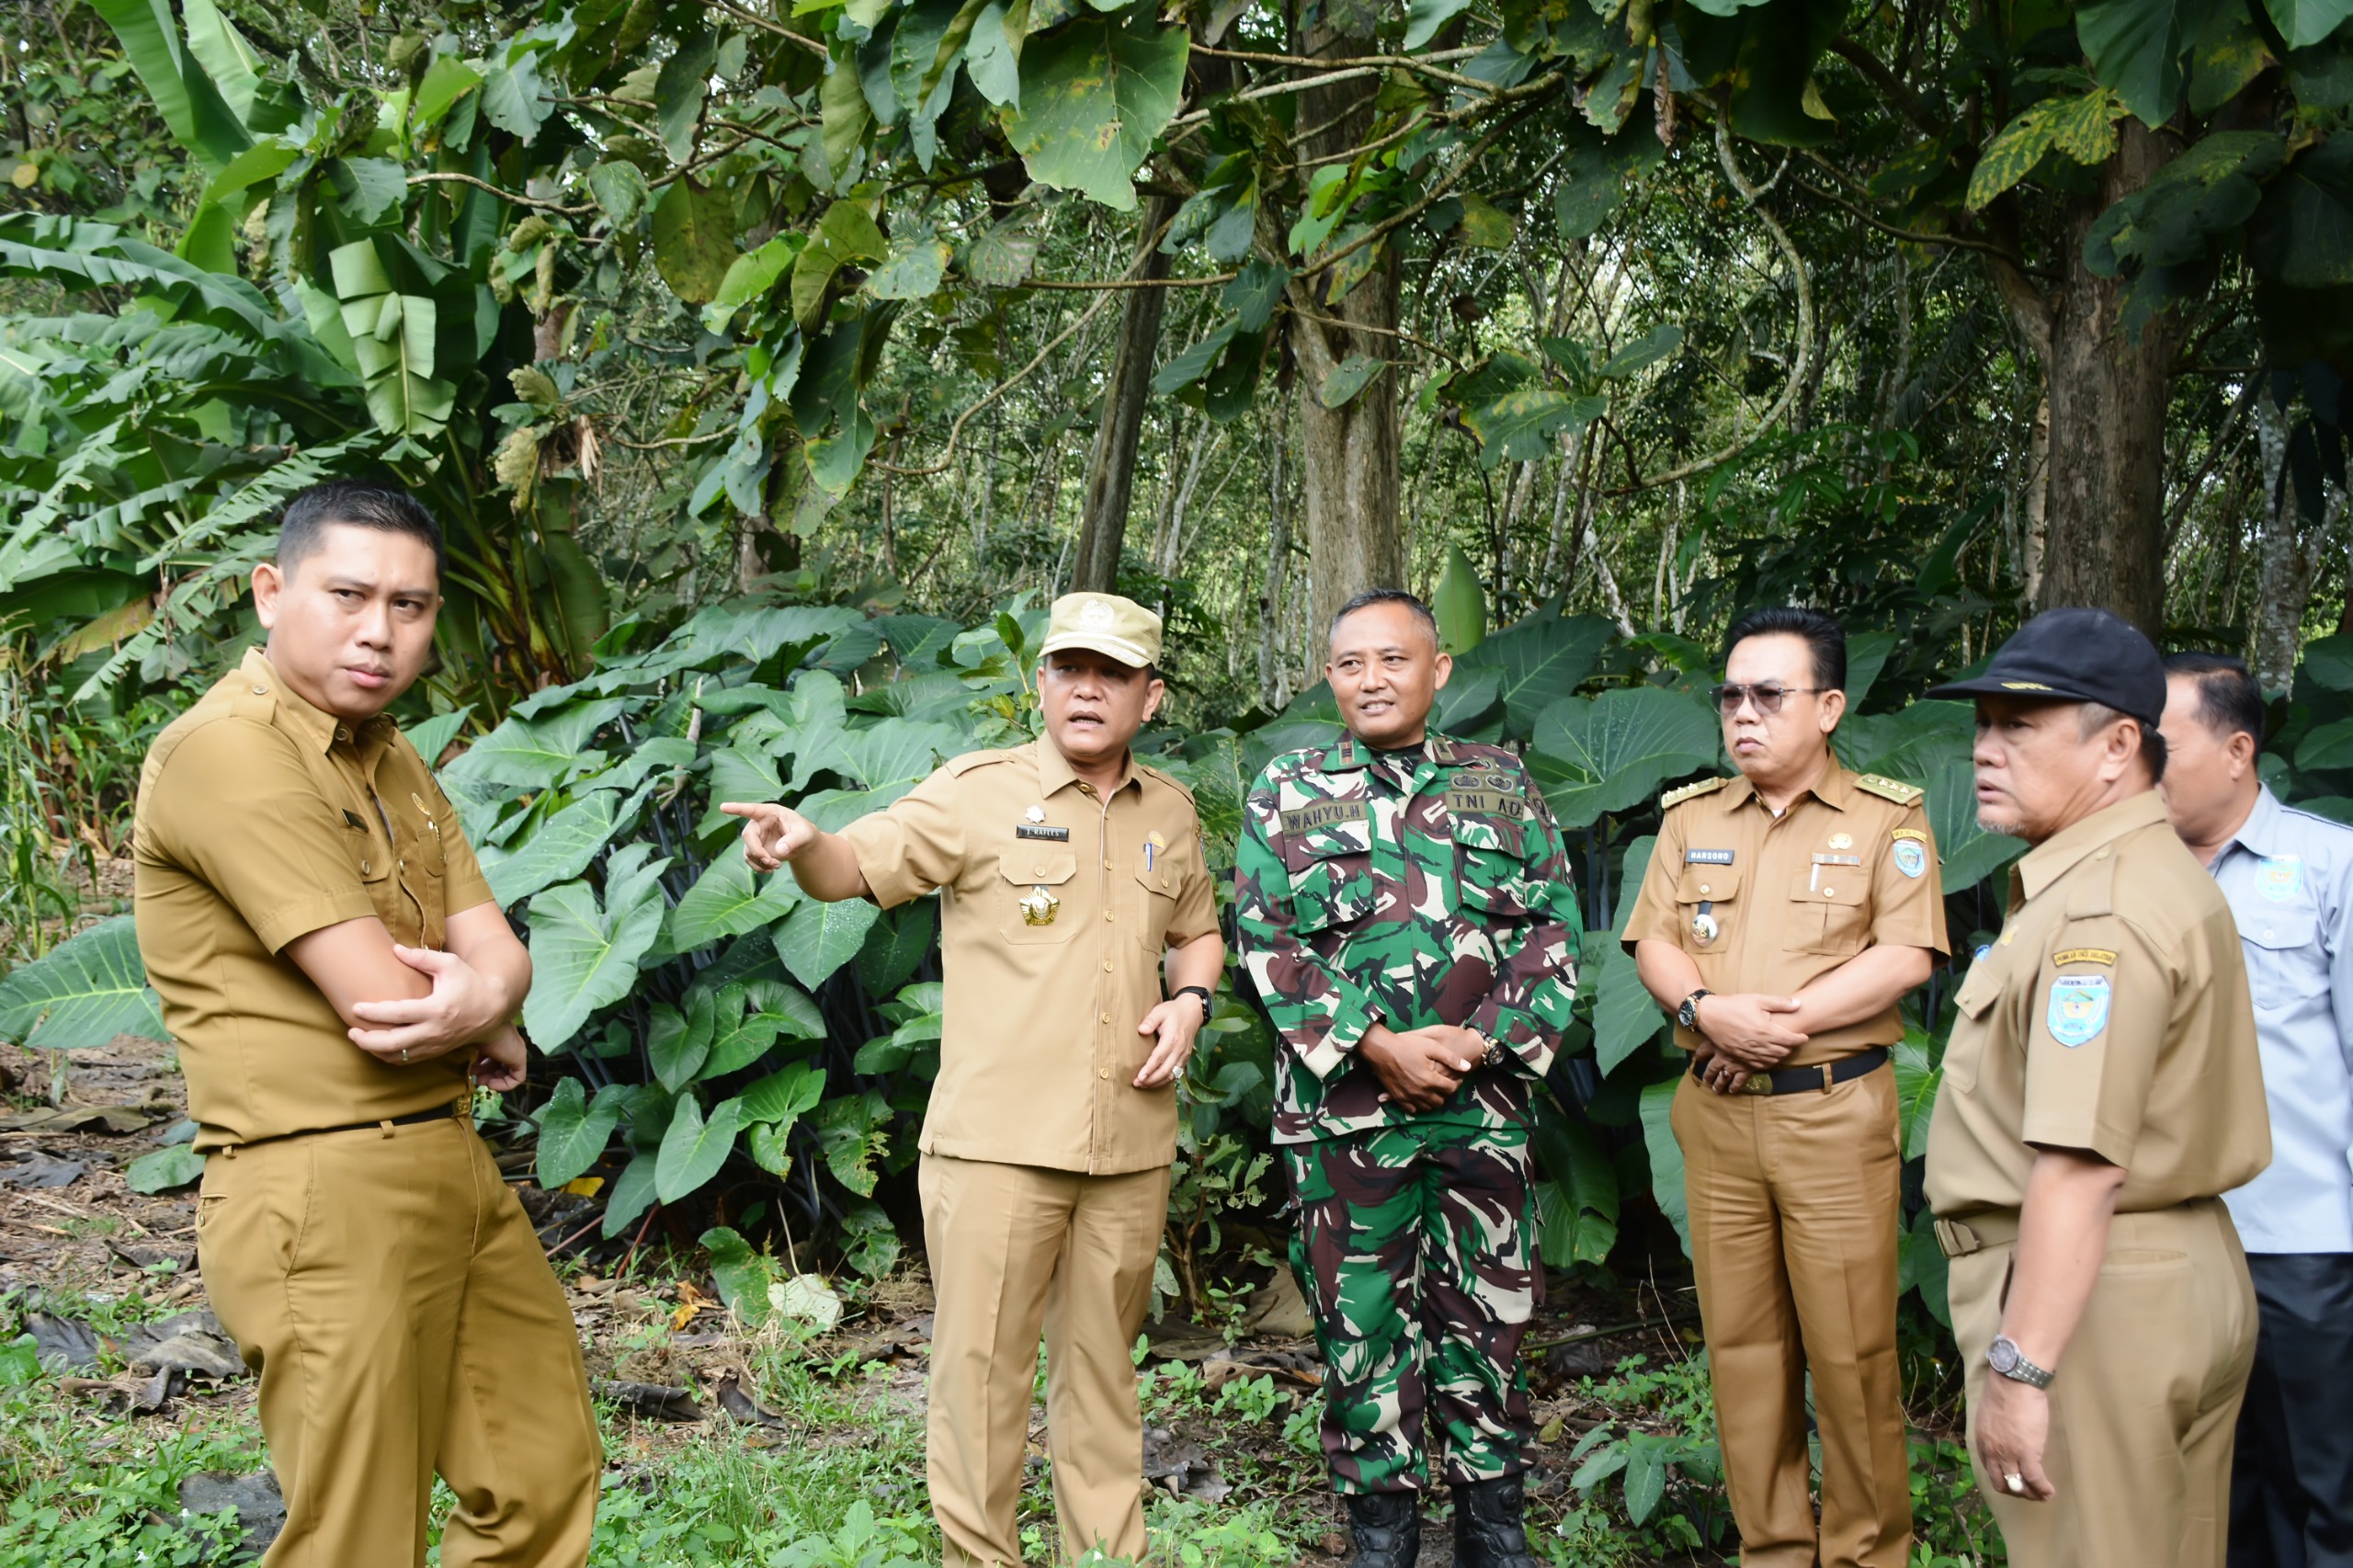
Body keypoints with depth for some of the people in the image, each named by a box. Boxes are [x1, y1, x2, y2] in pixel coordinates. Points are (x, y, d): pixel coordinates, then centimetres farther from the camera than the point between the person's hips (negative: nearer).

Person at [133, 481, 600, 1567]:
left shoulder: (391, 758, 12)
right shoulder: (227, 751, -16)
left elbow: (501, 955, 7)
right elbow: (380, 999, -21)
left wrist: (480, 998, -17)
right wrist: (482, 1029, -1)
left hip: (456, 1167, 9)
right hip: (328, 1195, -9)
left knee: (545, 1479, 17)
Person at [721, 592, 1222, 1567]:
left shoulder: (1170, 811, 11)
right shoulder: (980, 790, -4)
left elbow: (1197, 930, 25)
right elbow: (857, 869, -10)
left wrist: (1191, 996, 4)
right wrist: (804, 844, -32)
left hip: (1130, 1150, 4)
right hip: (998, 1144, -4)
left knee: (1101, 1363, 15)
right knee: (981, 1365, -1)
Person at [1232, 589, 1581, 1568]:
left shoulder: (1502, 783, 9)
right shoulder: (1288, 791, 5)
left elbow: (1553, 927, 5)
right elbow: (1266, 940, -2)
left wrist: (1483, 1039, -9)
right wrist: (1378, 1045, -12)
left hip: (1486, 1100, 1)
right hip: (1345, 1104, -1)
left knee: (1486, 1306, 8)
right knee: (1363, 1314, 5)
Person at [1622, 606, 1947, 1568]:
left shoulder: (1887, 818, 1)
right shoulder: (1691, 818, 12)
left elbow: (1906, 957, -8)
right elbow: (1653, 944, 6)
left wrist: (1783, 1019, -15)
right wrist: (1708, 1010, -14)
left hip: (1836, 1114, -4)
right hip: (1716, 1116, 4)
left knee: (1851, 1348, -1)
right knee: (1740, 1342, 8)